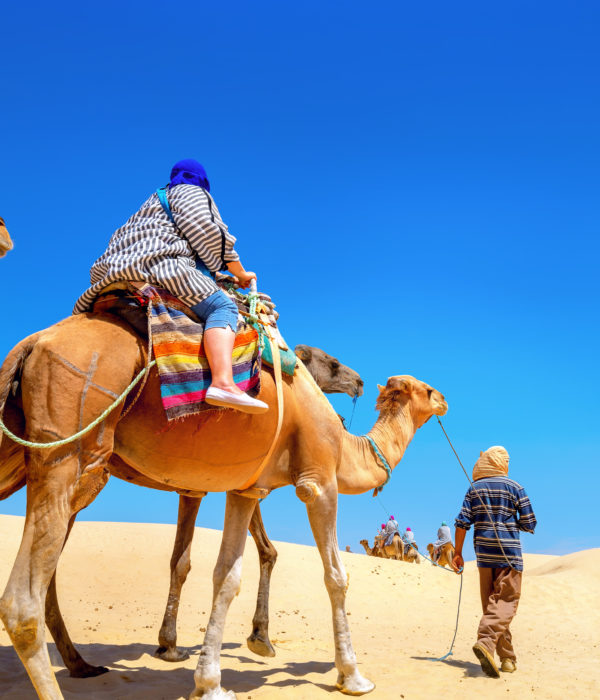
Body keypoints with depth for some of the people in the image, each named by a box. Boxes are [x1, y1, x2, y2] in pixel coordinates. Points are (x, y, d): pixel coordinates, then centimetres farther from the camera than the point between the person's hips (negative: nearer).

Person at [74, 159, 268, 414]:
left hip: (117, 269, 9)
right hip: (160, 262, -9)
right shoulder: (193, 193, 17)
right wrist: (241, 274, 15)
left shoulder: (153, 201, 39)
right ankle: (223, 383, -42)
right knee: (222, 307, -17)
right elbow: (211, 235, 6)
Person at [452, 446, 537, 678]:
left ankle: (507, 658, 15)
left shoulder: (475, 488, 5)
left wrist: (458, 553, 5)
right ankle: (486, 641, -29)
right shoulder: (514, 487, -2)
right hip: (508, 554, -3)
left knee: (491, 604, 11)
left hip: (484, 553, 4)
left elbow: (463, 522, -1)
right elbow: (529, 524, -3)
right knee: (506, 601, -5)